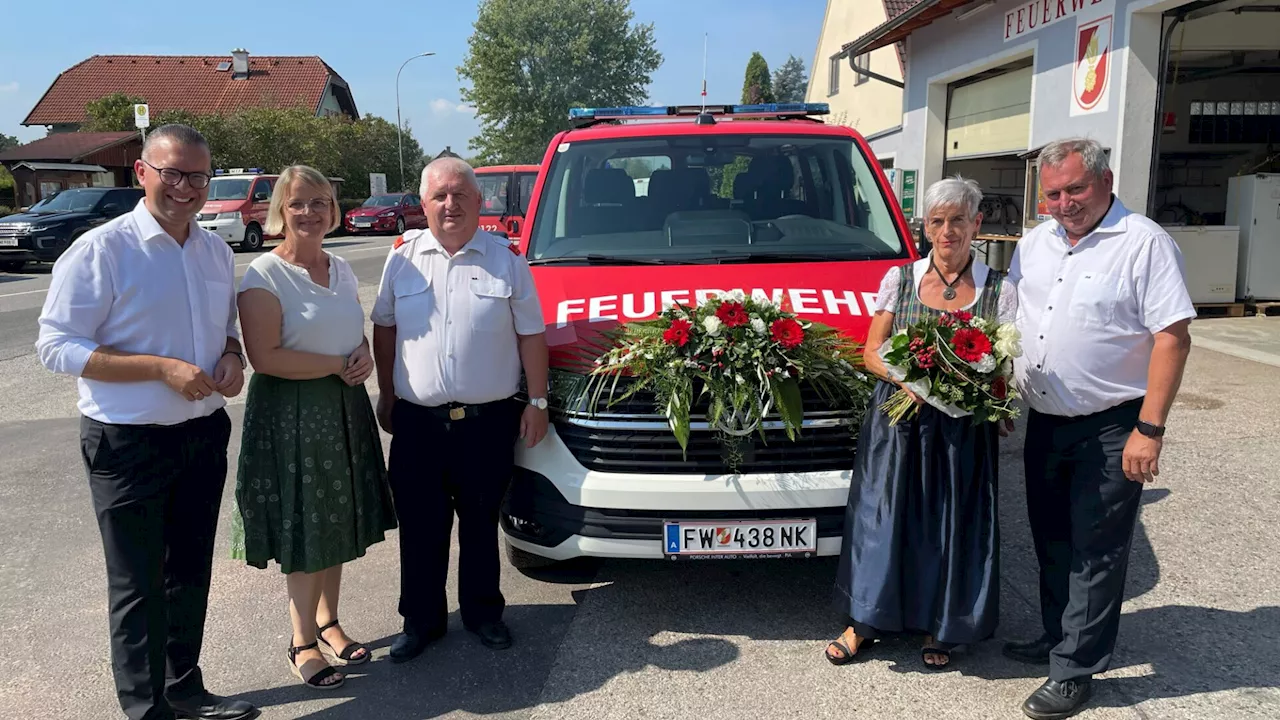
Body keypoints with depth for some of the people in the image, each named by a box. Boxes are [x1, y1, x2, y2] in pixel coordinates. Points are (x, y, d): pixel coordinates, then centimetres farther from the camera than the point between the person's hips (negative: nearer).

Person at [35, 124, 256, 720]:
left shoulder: (216, 251, 6)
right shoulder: (100, 250, -14)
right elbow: (57, 346, -15)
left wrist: (232, 356, -4)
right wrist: (164, 368, -23)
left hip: (205, 435, 6)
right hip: (129, 445, -6)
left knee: (191, 574, 19)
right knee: (139, 587, 7)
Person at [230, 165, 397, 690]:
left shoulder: (341, 270, 10)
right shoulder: (264, 275, -12)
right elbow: (264, 356, -20)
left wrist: (365, 358, -2)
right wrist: (338, 365, -16)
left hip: (345, 410, 7)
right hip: (291, 415, -6)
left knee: (338, 526, 15)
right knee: (302, 534, 2)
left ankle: (327, 622, 33)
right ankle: (303, 645, 18)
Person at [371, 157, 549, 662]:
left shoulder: (506, 262, 0)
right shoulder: (402, 261, 5)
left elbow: (531, 335, 2)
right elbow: (385, 330, 12)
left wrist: (537, 401, -1)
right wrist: (386, 396, 9)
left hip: (489, 421, -1)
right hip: (417, 421, 1)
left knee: (481, 524, 12)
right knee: (420, 528, 8)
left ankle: (482, 612, 30)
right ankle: (421, 619, 25)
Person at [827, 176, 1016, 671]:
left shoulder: (999, 291, 2)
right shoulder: (899, 279, 4)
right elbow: (872, 355, 3)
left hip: (962, 431, 0)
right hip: (896, 423, 0)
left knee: (951, 526, 5)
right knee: (883, 519, 5)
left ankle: (940, 628, 25)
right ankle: (864, 620, 22)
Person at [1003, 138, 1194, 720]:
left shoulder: (1144, 243, -13)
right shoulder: (1034, 244, 8)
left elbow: (1173, 339, -17)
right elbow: (1011, 324, 16)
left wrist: (1149, 431, -21)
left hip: (1110, 430, -6)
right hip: (1044, 421, 7)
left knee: (1095, 550, 3)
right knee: (1051, 539, 17)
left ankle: (1074, 670, 13)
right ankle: (1056, 637, 35)